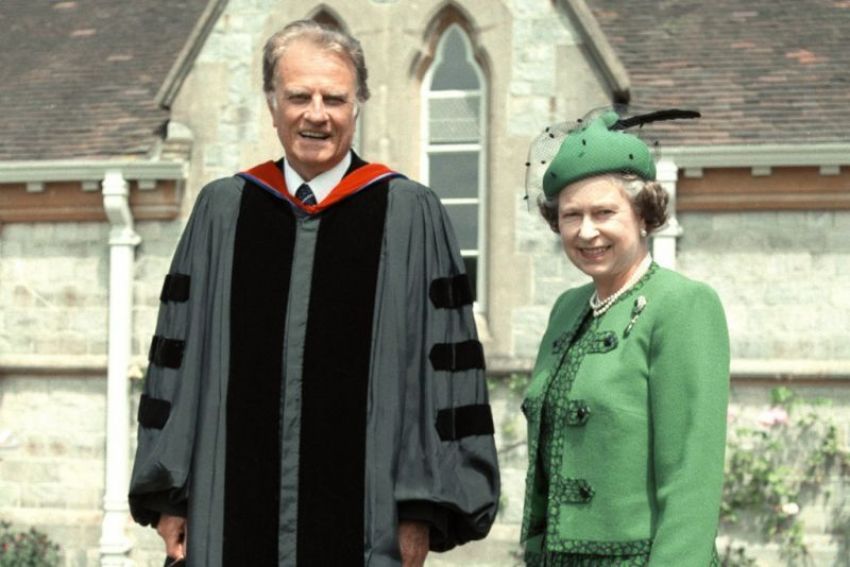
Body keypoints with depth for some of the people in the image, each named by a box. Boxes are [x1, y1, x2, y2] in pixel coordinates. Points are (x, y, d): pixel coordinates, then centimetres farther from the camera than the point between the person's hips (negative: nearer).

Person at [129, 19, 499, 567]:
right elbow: (179, 352, 10)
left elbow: (445, 361, -2)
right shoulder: (222, 212, 8)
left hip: (361, 516, -2)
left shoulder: (411, 215, 0)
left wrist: (422, 510, -6)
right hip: (234, 511, 2)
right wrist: (169, 495, 6)